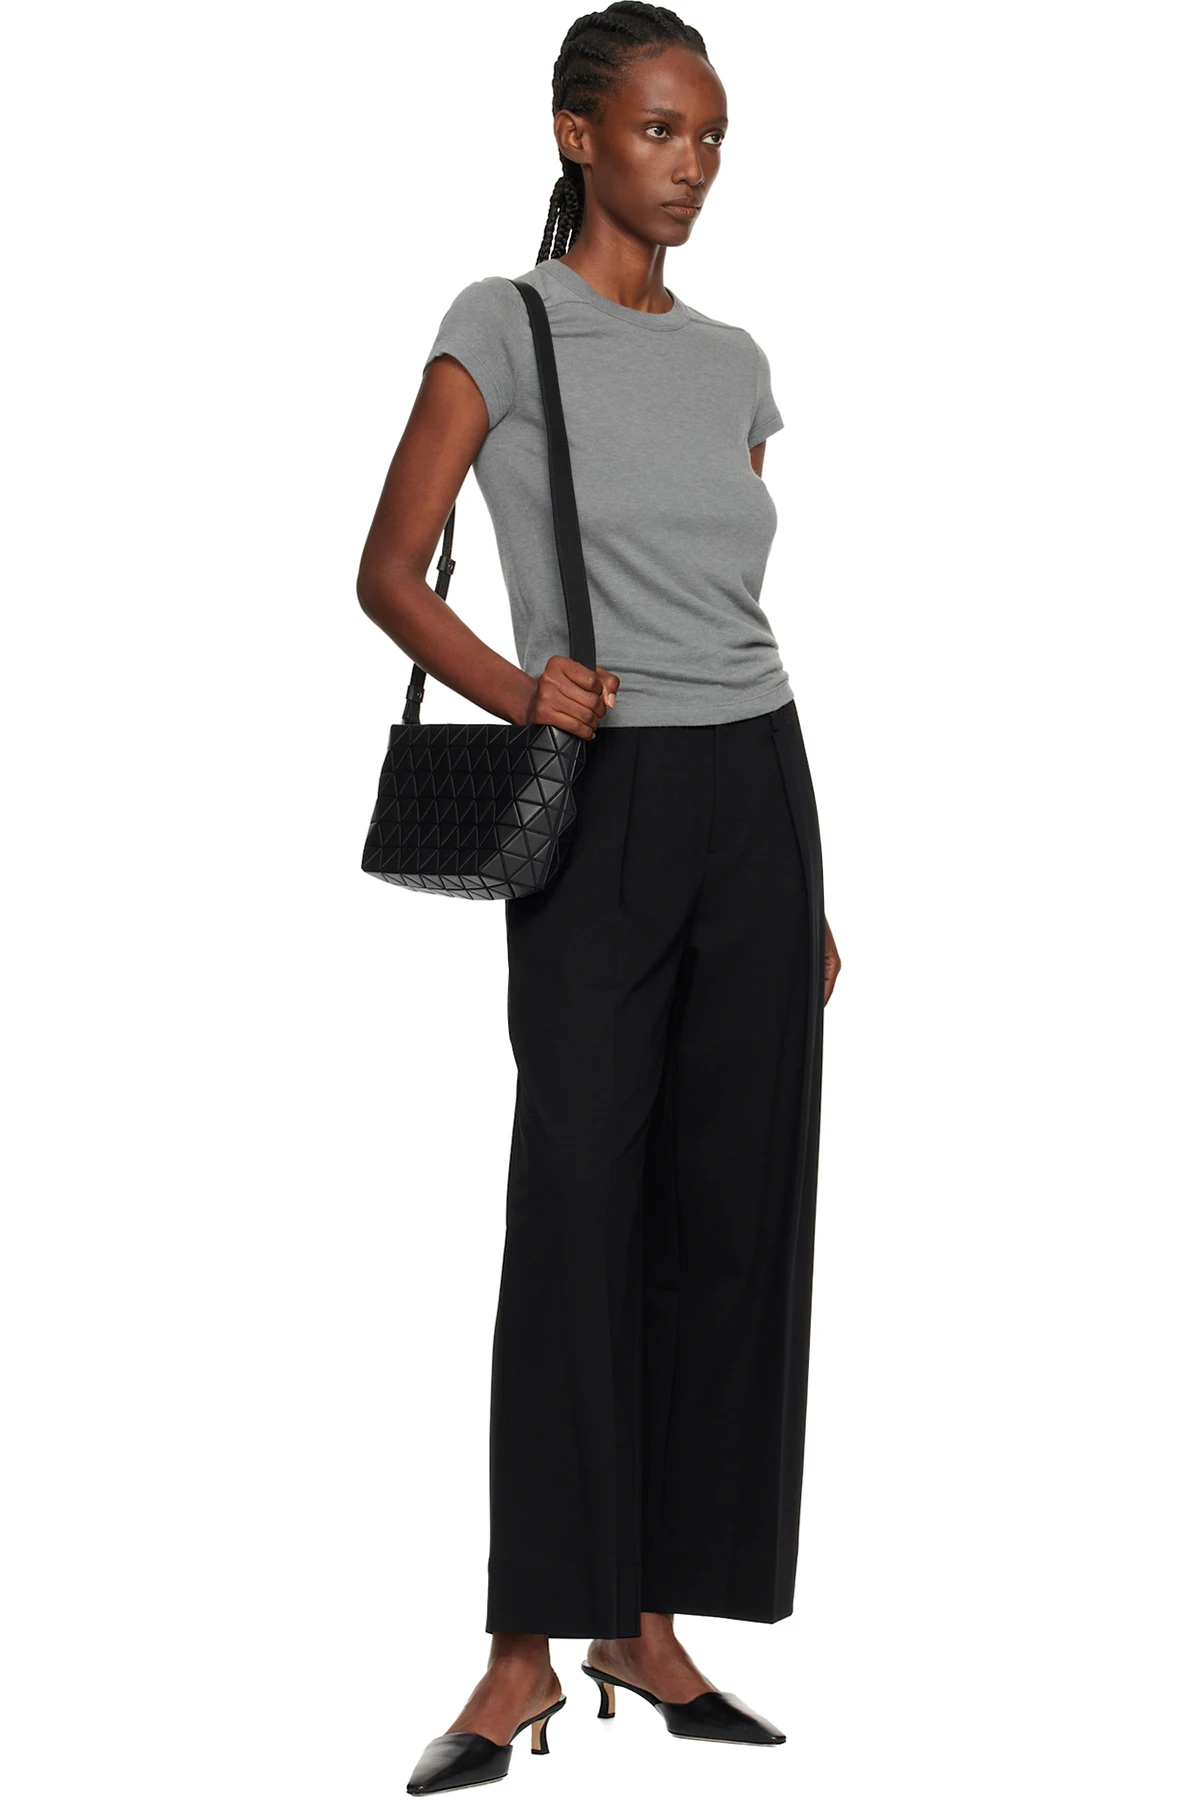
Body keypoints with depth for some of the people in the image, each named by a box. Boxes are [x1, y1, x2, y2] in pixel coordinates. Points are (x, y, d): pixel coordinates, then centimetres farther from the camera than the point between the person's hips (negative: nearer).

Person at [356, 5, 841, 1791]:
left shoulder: (734, 361, 14)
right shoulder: (505, 327, -2)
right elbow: (390, 575, -6)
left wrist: (811, 891, 15)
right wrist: (519, 691, -25)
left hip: (755, 791, 5)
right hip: (604, 801, -5)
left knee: (735, 1202, 4)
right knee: (579, 1205, -6)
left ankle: (650, 1621, 13)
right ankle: (529, 1656, 0)